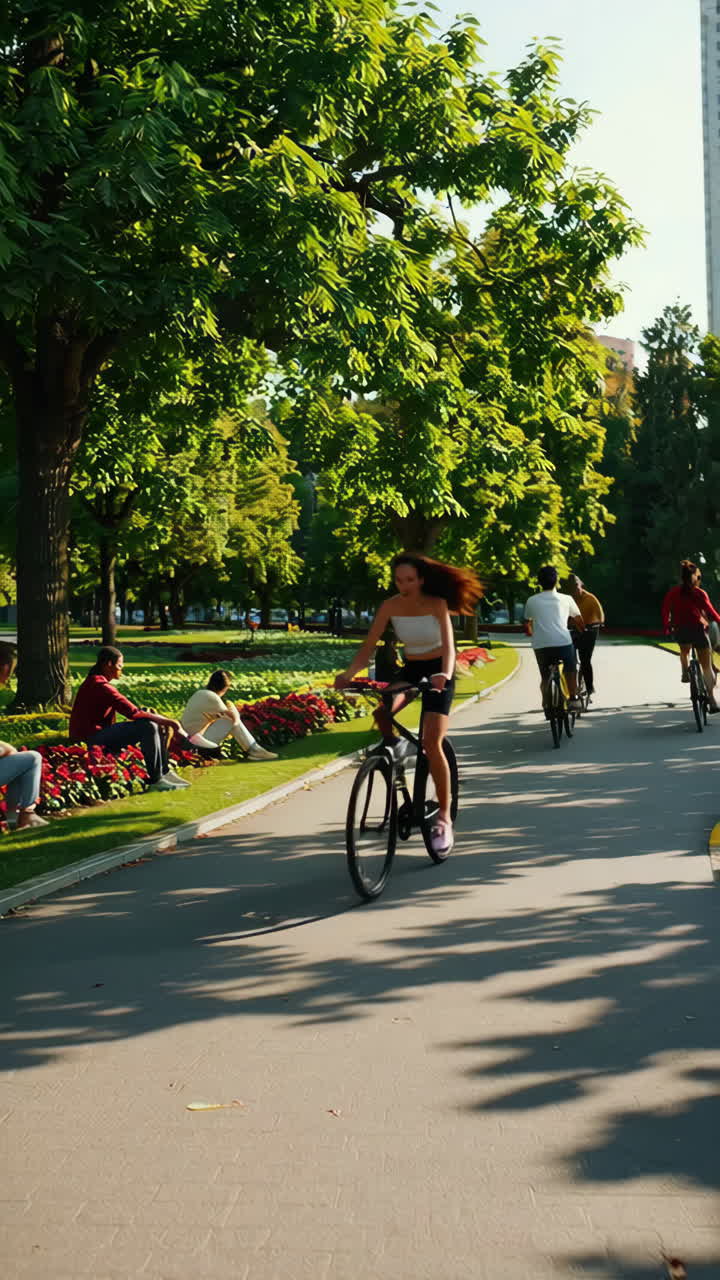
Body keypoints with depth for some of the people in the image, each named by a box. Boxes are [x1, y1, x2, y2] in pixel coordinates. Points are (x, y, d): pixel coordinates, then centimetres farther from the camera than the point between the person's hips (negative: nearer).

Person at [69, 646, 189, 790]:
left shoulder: (95, 682, 14)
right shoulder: (100, 686, -19)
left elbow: (126, 708, 15)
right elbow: (133, 713, -22)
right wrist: (167, 721, -15)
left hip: (98, 735, 11)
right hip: (92, 739, -11)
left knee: (155, 725, 9)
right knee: (148, 728, -21)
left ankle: (164, 771, 8)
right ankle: (155, 780, -16)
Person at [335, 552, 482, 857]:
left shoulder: (436, 604, -18)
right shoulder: (390, 606, -9)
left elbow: (448, 645, -28)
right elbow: (368, 647, -13)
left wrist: (444, 674, -49)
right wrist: (348, 673, -31)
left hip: (437, 672, -3)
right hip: (410, 670, 4)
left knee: (431, 743, -17)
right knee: (381, 709, -29)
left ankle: (444, 818, -6)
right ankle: (391, 748, 5)